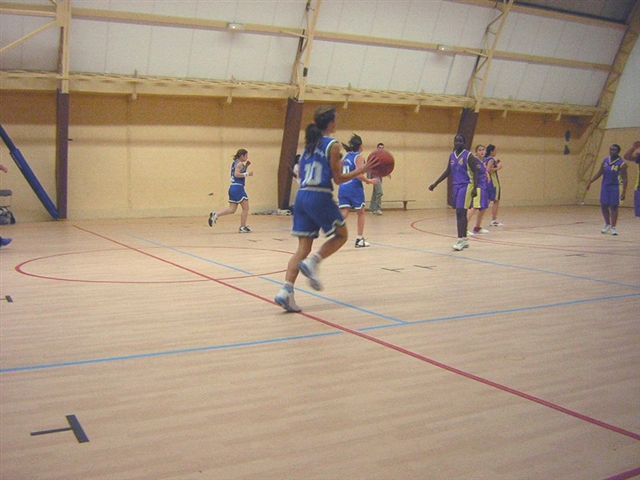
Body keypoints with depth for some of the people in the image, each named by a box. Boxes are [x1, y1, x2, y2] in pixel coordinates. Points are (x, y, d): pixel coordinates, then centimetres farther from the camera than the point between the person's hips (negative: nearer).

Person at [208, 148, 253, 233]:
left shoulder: (235, 163, 18)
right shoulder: (240, 163, -9)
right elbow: (237, 174, -22)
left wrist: (246, 166, 18)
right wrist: (247, 174, -18)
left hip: (233, 188, 9)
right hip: (238, 188, -9)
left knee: (232, 209, 8)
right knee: (245, 208, 0)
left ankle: (216, 214, -5)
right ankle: (243, 227, 3)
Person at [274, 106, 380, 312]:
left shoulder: (309, 143, 16)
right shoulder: (333, 145, -4)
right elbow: (338, 178, -4)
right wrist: (361, 170, 3)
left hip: (302, 196, 7)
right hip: (320, 197, -7)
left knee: (303, 247, 6)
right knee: (341, 234, 16)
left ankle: (286, 291, -7)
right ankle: (312, 263, -4)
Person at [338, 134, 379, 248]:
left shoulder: (345, 156, 14)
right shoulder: (359, 157, -6)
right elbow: (359, 175, -16)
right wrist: (370, 181, -3)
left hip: (343, 187, 5)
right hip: (354, 188, -5)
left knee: (343, 214, -3)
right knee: (361, 213, 14)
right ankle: (360, 240, 20)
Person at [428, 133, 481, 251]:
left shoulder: (468, 155, -9)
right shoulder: (452, 156, 11)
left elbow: (476, 172, -10)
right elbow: (448, 172, 19)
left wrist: (475, 188, -18)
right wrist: (435, 184, 16)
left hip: (466, 186, -7)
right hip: (456, 186, 7)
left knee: (460, 212, -15)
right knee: (460, 213, 9)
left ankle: (460, 240, -15)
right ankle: (464, 239, 17)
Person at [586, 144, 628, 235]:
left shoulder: (621, 164, -12)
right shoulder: (605, 160, 4)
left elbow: (624, 179, -12)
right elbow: (600, 173, 13)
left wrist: (624, 192, -17)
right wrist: (590, 182, 9)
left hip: (615, 187, -5)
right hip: (605, 186, 5)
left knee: (613, 207, -2)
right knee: (603, 206, 7)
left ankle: (613, 227, 7)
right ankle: (607, 224, 26)